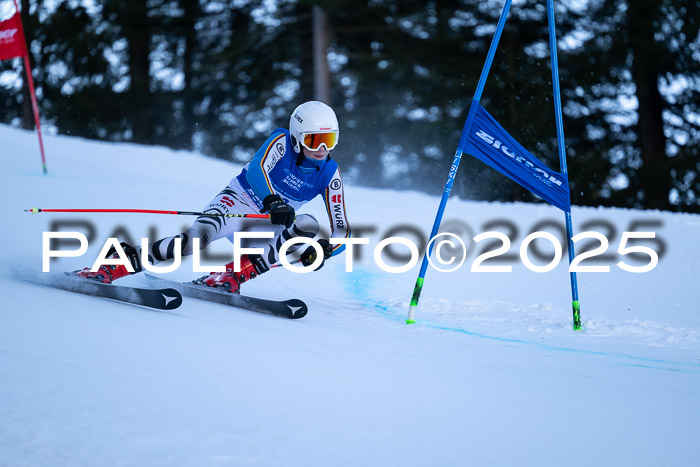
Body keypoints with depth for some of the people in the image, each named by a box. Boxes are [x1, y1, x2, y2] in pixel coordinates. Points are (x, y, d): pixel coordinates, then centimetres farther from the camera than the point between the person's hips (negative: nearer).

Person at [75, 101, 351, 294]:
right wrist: (272, 201, -52)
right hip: (237, 203, -4)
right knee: (199, 236, -35)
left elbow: (342, 231, -6)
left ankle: (232, 275, -31)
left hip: (265, 228, 4)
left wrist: (324, 249, -29)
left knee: (309, 225, -26)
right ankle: (113, 266, -31)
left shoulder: (329, 175, -5)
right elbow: (257, 170, -33)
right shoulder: (282, 142, -12)